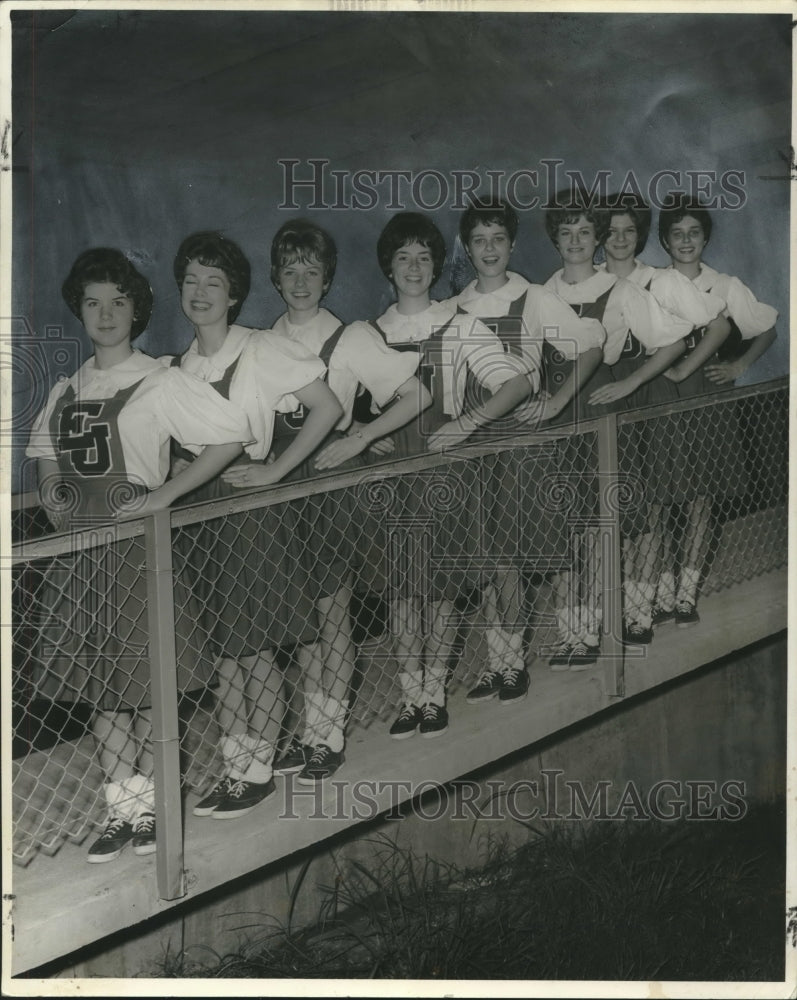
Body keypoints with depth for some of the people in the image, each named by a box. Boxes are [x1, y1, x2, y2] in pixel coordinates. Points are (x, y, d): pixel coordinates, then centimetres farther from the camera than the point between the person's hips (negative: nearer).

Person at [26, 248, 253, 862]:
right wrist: (51, 491, 8)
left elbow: (233, 436, -13)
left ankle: (151, 805, 14)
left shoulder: (160, 383, -6)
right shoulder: (67, 391, 13)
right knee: (100, 686, 8)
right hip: (80, 547, 6)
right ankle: (121, 809, 18)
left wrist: (166, 494, -16)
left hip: (139, 539, -6)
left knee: (148, 685, 0)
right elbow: (45, 448, 29)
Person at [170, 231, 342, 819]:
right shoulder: (181, 367, 9)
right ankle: (236, 765, 18)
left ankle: (260, 771, 9)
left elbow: (328, 408, -11)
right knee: (225, 647, 9)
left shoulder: (261, 350, -8)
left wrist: (275, 471, -14)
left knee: (256, 648, -1)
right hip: (199, 507, 6)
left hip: (252, 506, -6)